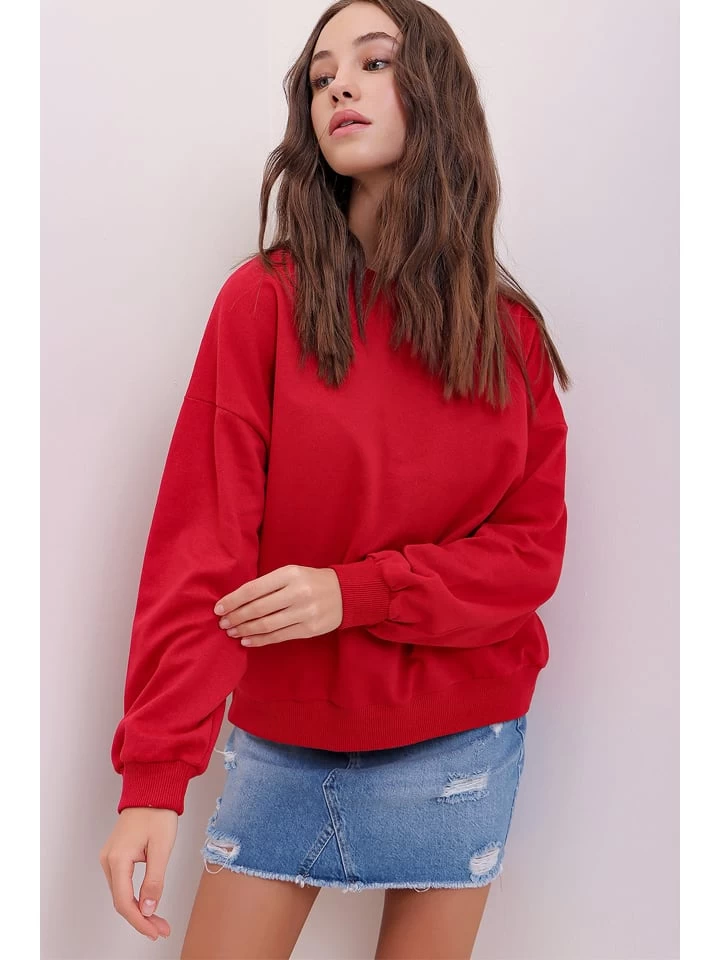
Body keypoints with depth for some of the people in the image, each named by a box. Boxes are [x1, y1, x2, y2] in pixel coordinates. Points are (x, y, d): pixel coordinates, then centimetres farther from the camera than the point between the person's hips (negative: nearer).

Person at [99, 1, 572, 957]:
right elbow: (199, 542, -14)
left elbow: (534, 549, -3)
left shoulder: (510, 331, -1)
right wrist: (153, 774, -21)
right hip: (281, 742, -1)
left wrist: (355, 593, -18)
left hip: (458, 751, 2)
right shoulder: (266, 298, -8)